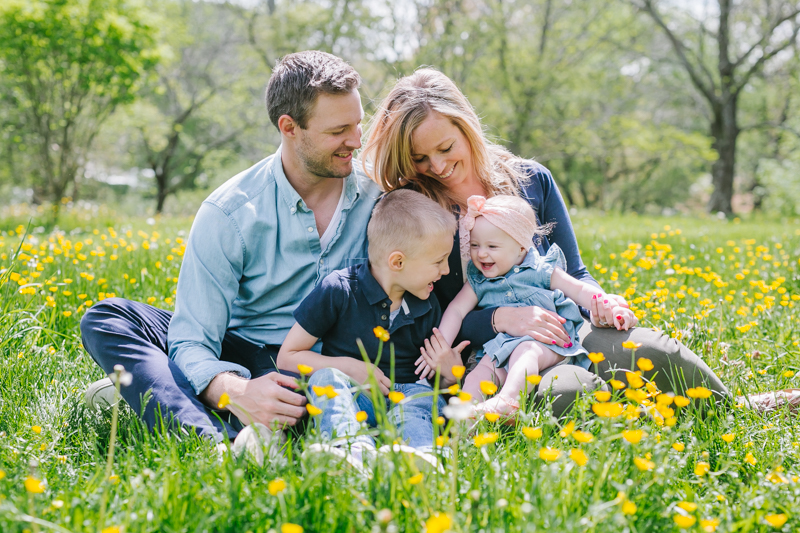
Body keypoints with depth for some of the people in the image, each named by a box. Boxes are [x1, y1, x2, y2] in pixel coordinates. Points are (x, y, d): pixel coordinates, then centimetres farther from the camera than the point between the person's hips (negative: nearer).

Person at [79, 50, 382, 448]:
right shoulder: (229, 213, -12)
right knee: (105, 319, -21)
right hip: (239, 361, 1)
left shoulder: (378, 195, -4)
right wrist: (235, 392, -39)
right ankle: (218, 441, -44)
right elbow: (192, 344, -17)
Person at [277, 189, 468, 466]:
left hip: (405, 395, 3)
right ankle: (353, 446, -57)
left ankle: (420, 453, -59)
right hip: (352, 393, -3)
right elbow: (287, 357, -5)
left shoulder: (427, 307, 9)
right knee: (325, 376, -30)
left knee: (425, 394, -27)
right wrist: (350, 367, -16)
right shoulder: (338, 290, -6)